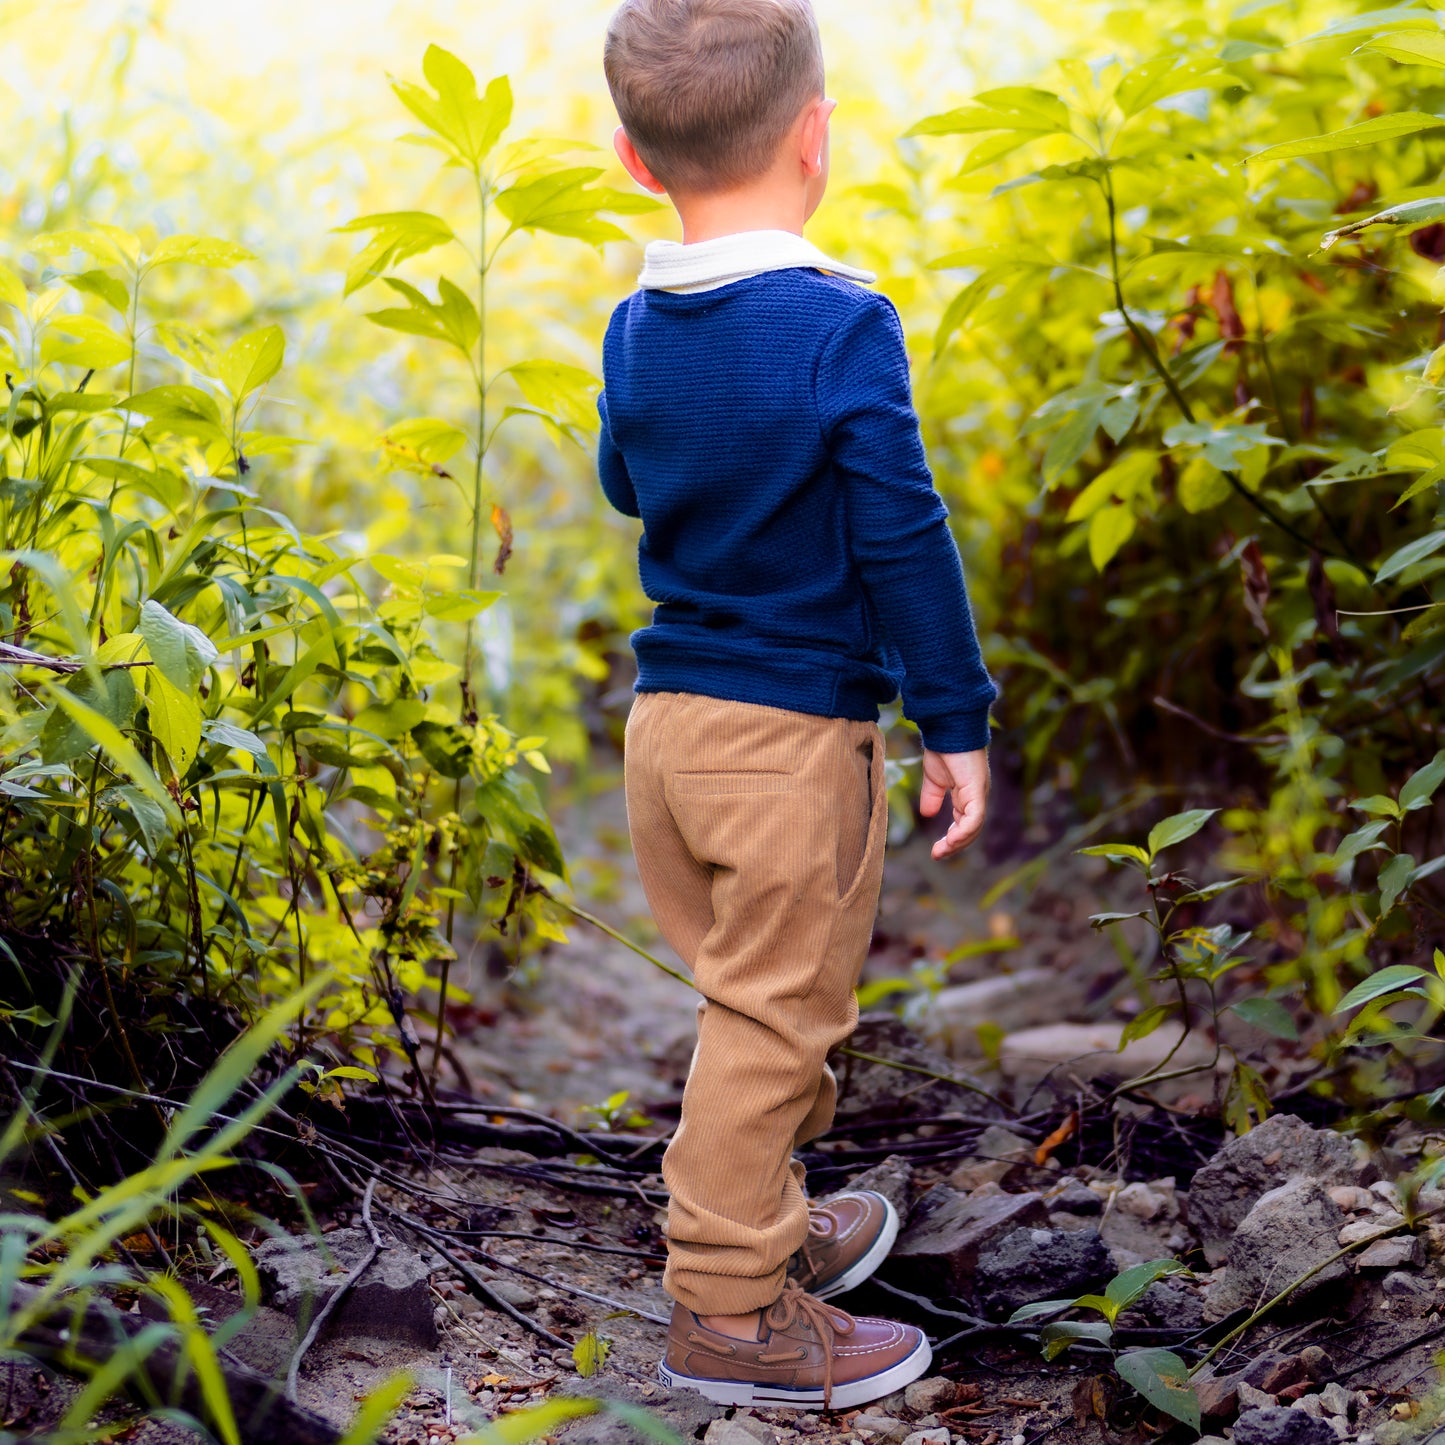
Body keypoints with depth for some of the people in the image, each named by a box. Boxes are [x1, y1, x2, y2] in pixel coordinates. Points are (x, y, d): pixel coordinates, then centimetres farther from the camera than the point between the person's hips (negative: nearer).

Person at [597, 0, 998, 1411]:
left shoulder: (632, 329, 3)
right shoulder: (842, 328, -17)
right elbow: (903, 542, -15)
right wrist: (957, 724, -8)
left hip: (667, 715, 7)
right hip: (797, 732, -7)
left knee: (747, 996, 20)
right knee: (772, 1015, 2)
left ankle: (773, 1225, 35)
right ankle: (727, 1313, 10)